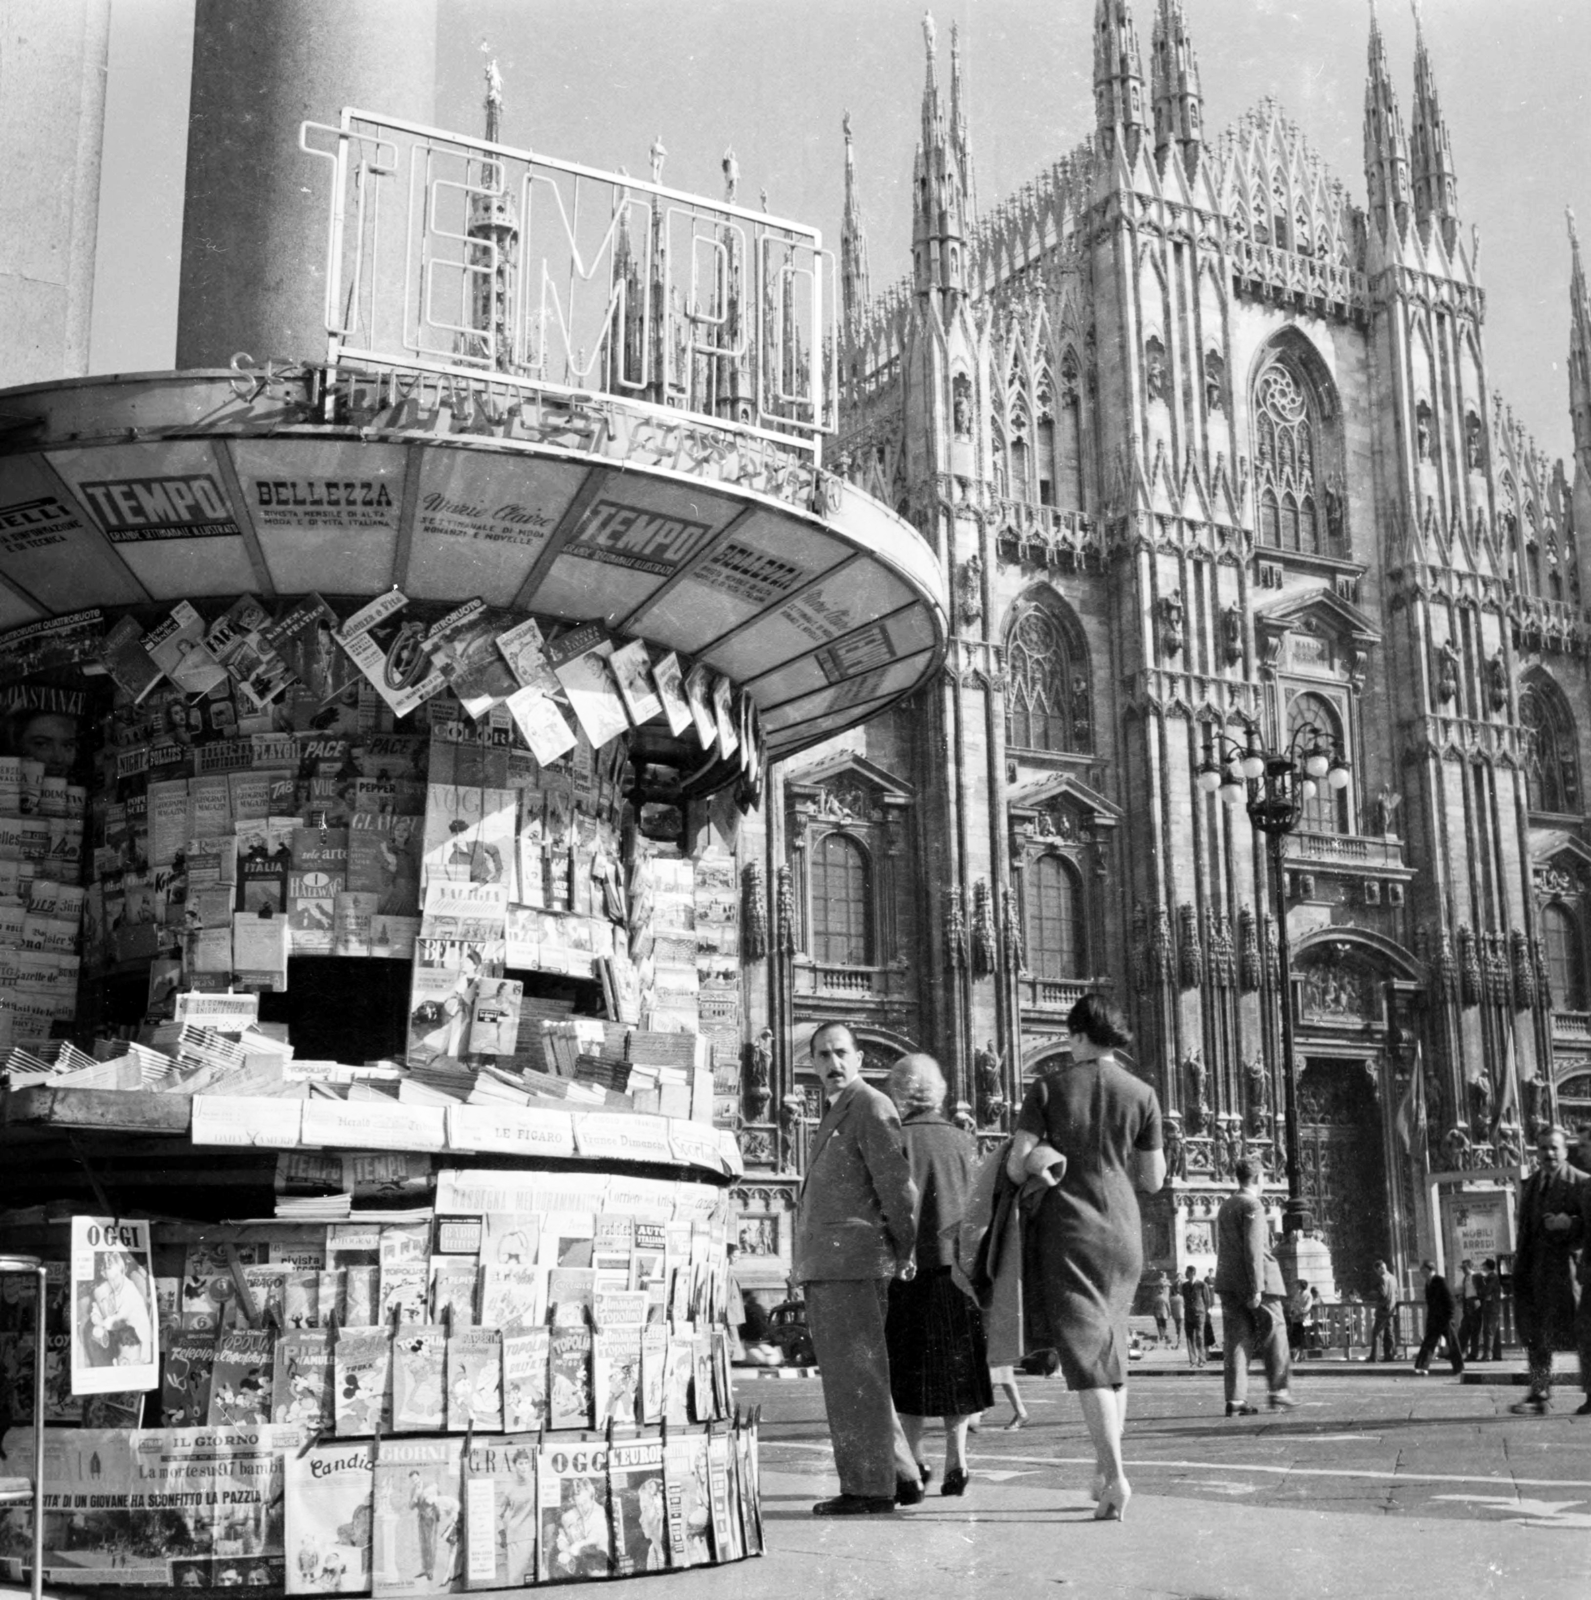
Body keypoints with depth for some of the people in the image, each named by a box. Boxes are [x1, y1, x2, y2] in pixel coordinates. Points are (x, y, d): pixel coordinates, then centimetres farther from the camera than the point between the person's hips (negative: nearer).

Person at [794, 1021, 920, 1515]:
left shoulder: (870, 1106, -7)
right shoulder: (836, 1115, 22)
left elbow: (897, 1184, -11)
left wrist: (904, 1252, -3)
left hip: (852, 1262, -10)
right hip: (824, 1269, 10)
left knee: (856, 1376, -6)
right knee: (850, 1376, 14)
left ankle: (869, 1488, -2)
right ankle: (899, 1475, 20)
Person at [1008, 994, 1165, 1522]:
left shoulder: (1048, 1088, -4)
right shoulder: (1141, 1094, 2)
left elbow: (1016, 1166, -6)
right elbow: (1153, 1179, 5)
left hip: (1067, 1227, -3)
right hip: (1122, 1229, 3)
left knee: (1084, 1350, -6)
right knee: (1112, 1345, 18)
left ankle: (1115, 1476, -21)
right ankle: (1104, 1468, 21)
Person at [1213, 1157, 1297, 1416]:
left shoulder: (1225, 1206, 16)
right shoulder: (1252, 1205, -9)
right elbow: (1253, 1249, -16)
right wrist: (1257, 1287, -18)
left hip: (1228, 1282, 7)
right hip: (1259, 1280, -7)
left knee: (1236, 1340, 3)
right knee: (1274, 1335, 5)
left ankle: (1235, 1399, -2)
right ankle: (1279, 1393, 6)